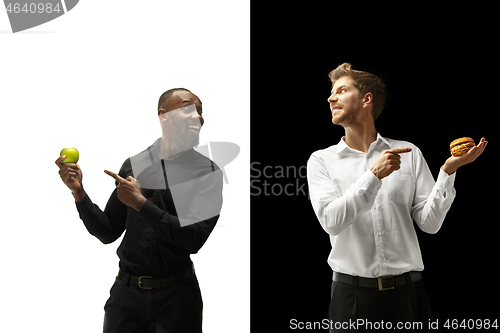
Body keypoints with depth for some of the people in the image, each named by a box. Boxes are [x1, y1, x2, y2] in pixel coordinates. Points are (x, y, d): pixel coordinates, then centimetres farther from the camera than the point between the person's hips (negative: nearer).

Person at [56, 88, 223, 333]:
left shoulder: (207, 172, -4)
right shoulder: (134, 164, 4)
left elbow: (195, 238, -16)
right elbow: (107, 232, 8)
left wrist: (141, 203, -17)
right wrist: (78, 191, -5)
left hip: (176, 295, -2)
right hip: (127, 292, 2)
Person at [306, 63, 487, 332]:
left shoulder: (408, 153, 6)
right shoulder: (322, 161, 5)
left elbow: (430, 223, 1)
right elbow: (331, 221, -11)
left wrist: (448, 171, -10)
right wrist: (374, 175, -17)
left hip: (406, 292, 1)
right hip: (351, 292, 0)